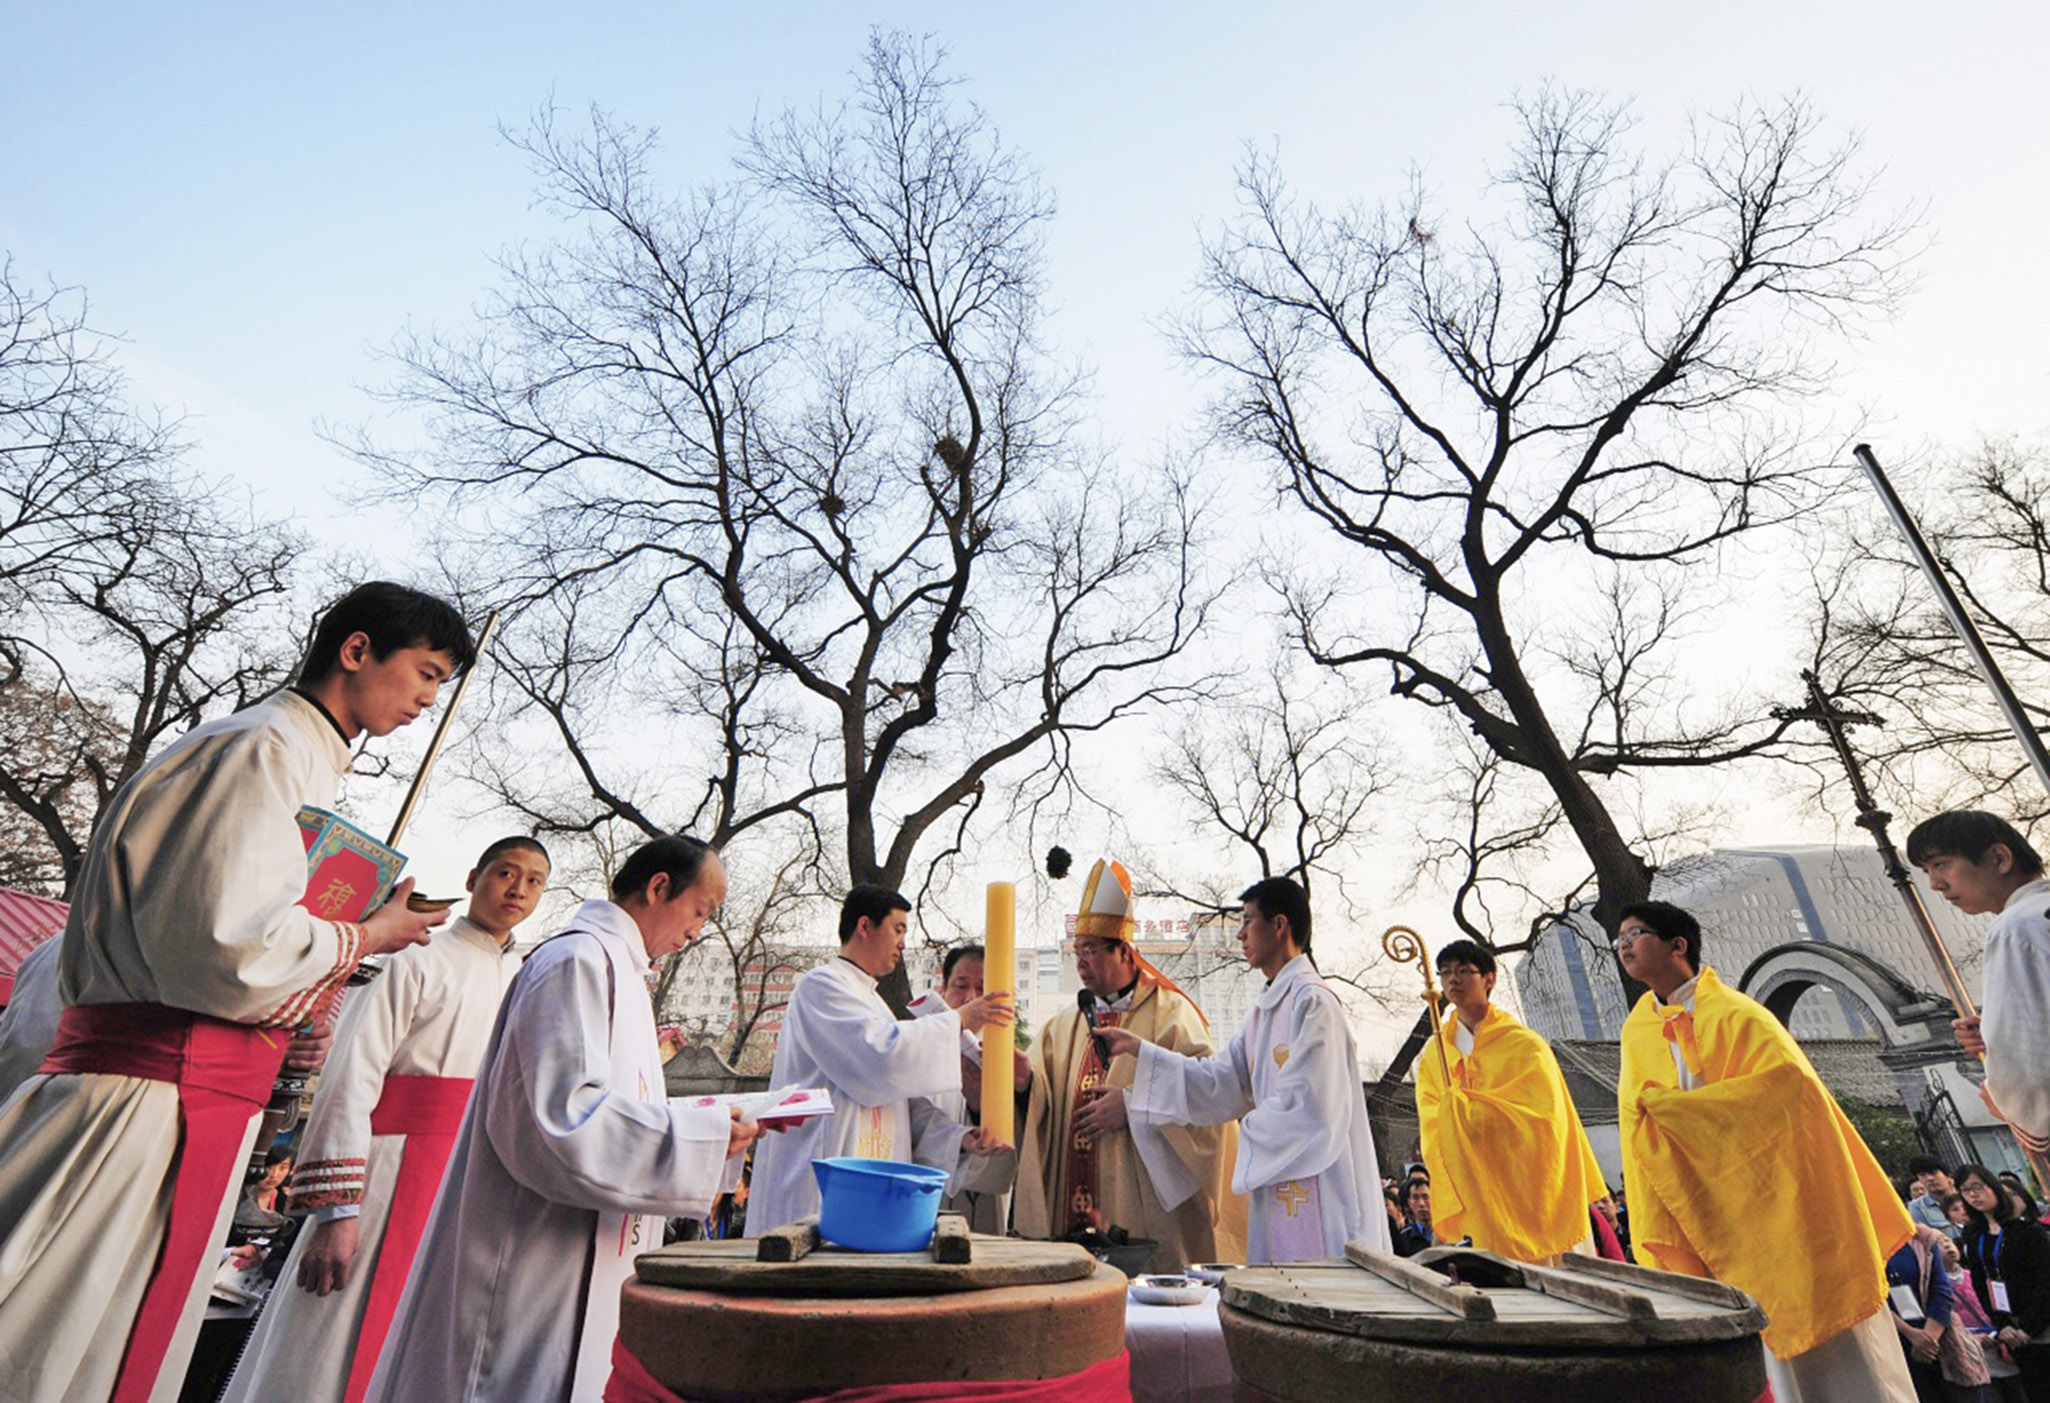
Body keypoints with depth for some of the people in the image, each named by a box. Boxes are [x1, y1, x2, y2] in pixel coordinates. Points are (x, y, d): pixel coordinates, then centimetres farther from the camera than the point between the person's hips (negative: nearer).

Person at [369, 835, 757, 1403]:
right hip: (532, 1265, -10)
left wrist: (715, 1128, 7)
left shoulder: (618, 971, 13)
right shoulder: (578, 960, -20)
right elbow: (565, 1118, -27)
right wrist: (701, 1135, -21)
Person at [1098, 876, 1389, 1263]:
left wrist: (1249, 1131, -5)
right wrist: (1139, 1049, 7)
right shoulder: (1267, 1007, 13)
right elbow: (1221, 1079, 10)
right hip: (1278, 1183, 9)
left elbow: (1304, 1105, -20)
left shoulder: (1312, 1001, -15)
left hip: (1318, 1194, -9)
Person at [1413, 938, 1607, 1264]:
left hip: (1534, 1187, -2)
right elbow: (1432, 1128, 5)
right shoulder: (1433, 1056, 4)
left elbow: (1545, 1116, -13)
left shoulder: (1524, 1044, -6)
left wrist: (1462, 1107, -17)